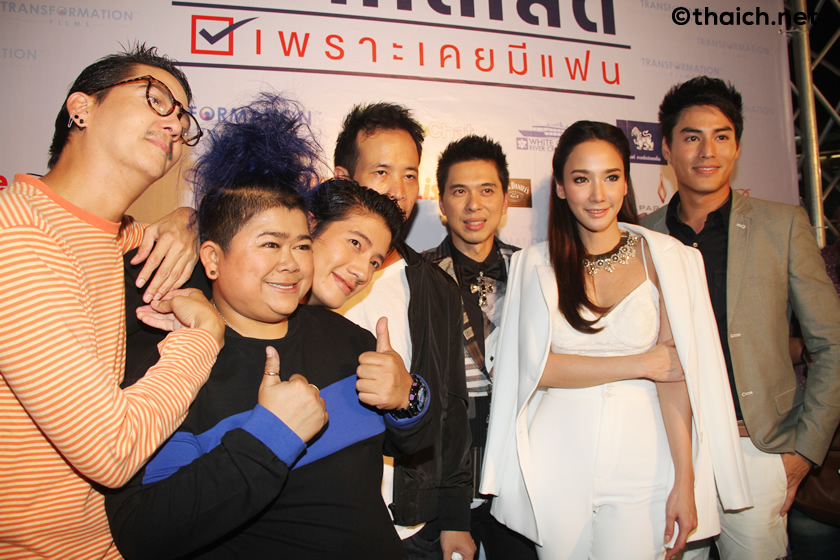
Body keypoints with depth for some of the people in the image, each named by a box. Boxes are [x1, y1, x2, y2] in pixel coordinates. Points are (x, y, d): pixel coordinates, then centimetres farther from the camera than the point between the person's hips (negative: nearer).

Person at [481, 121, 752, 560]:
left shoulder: (661, 256, -1)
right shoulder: (537, 265, 2)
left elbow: (675, 373, -5)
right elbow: (538, 367, -5)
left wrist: (686, 482, -9)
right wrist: (638, 364, -9)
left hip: (641, 461, 0)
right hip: (557, 468, 1)